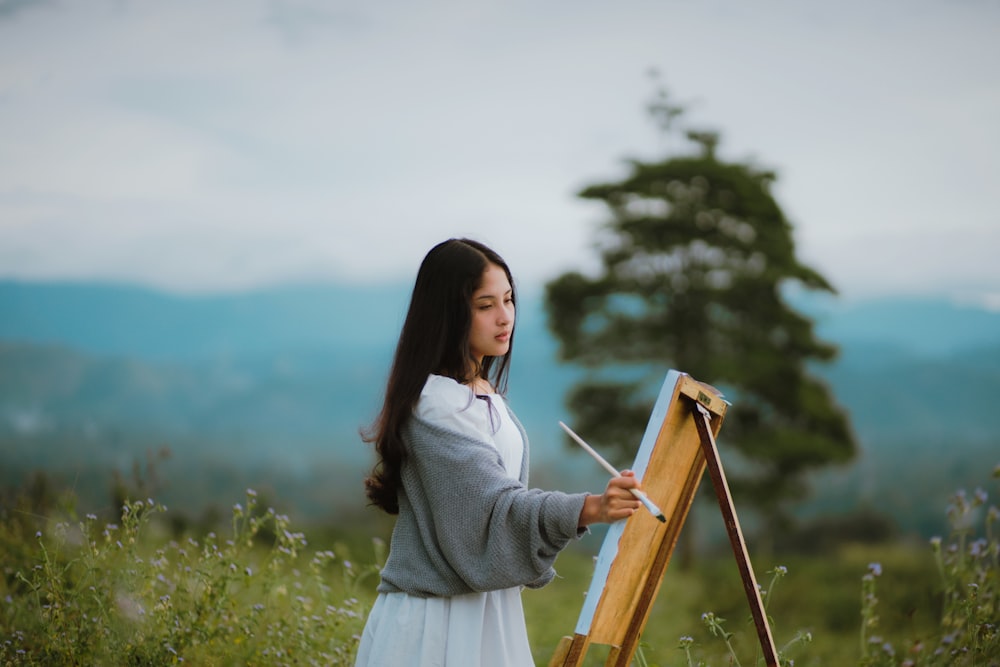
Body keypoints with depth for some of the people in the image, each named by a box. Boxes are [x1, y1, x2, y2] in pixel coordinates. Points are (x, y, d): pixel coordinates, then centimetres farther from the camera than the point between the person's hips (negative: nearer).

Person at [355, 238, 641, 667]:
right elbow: (494, 503, -28)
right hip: (435, 619, -8)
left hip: (490, 611, 8)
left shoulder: (489, 397, 9)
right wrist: (588, 510, -42)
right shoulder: (433, 405, -19)